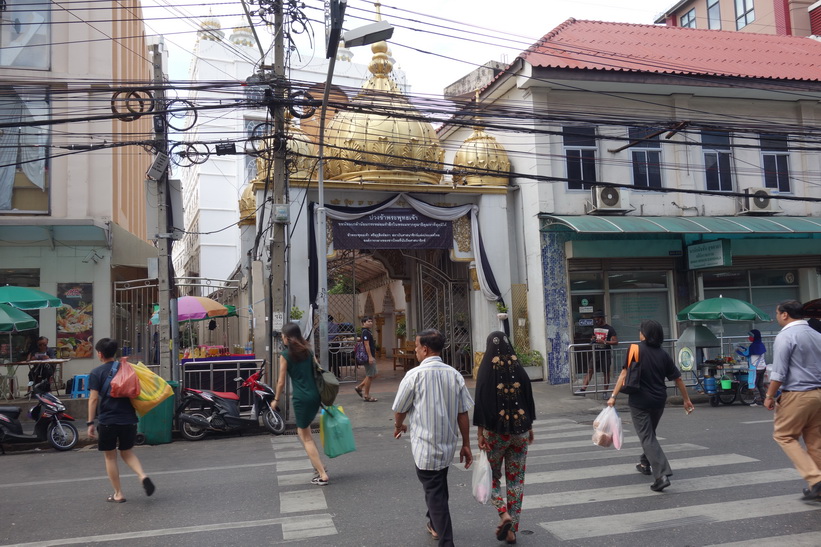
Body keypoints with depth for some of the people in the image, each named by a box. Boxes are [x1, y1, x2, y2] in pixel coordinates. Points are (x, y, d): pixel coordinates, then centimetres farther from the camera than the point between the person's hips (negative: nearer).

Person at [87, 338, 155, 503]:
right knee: (127, 452, 17)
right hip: (128, 419, 4)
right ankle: (143, 475, -9)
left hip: (107, 421, -3)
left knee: (110, 457, 10)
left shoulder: (96, 373, -4)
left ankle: (118, 494, 13)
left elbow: (93, 399, -8)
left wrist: (90, 423, -5)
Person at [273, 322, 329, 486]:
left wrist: (276, 400, 11)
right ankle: (318, 466, 20)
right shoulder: (308, 351, 10)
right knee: (302, 432, 23)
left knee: (307, 438, 6)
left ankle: (322, 475, 3)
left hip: (301, 398, -6)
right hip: (315, 396, 6)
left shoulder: (285, 354, -5)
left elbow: (281, 382, -4)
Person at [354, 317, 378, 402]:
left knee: (373, 375, 14)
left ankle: (359, 387, 19)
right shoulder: (365, 332, -14)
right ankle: (366, 396, 4)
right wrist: (370, 357, -26)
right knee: (369, 376, -4)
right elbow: (366, 344, -21)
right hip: (369, 357, -10)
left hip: (371, 357, 10)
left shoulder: (368, 332, 18)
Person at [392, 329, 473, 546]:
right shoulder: (454, 374, -2)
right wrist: (466, 445, 8)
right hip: (448, 443, 5)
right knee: (439, 485, 26)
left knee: (434, 491, 4)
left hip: (425, 445, -5)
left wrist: (399, 426, 19)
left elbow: (399, 410, -3)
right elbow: (463, 413, -1)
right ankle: (435, 524, 45)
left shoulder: (414, 375, -14)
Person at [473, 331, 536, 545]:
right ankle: (512, 529, 13)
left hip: (494, 431, -3)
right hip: (520, 430, 3)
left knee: (492, 475, 16)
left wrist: (480, 433, -6)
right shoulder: (519, 369, -2)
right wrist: (529, 427, 15)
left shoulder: (486, 371, -11)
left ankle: (504, 514, -4)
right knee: (516, 478, 11)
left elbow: (481, 402, -12)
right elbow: (529, 399, 4)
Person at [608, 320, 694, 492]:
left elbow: (624, 374, -16)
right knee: (649, 433, 26)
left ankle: (662, 474, -15)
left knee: (647, 437, -2)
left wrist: (613, 396, -14)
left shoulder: (636, 350, -11)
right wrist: (687, 400, 18)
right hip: (658, 401, 5)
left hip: (639, 401, -5)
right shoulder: (663, 355, 2)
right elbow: (678, 379, 6)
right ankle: (646, 463, 43)